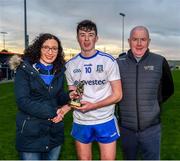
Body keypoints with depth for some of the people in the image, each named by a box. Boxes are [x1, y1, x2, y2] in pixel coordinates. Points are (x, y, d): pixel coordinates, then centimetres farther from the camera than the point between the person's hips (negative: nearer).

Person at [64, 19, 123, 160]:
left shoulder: (108, 61, -6)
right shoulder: (71, 65, 4)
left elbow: (117, 95, -7)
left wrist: (93, 106, -18)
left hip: (105, 121, -2)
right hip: (80, 122, 3)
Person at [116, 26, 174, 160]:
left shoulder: (160, 62, -5)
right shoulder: (119, 62, -3)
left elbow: (168, 89, 9)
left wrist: (154, 104, 2)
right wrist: (122, 104, 3)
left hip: (151, 127, -1)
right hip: (126, 127, 1)